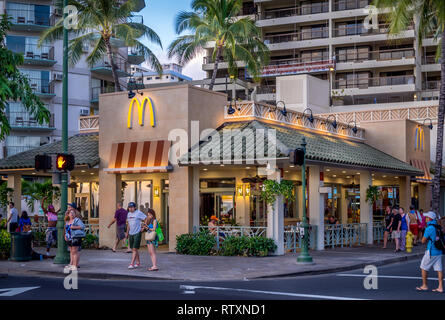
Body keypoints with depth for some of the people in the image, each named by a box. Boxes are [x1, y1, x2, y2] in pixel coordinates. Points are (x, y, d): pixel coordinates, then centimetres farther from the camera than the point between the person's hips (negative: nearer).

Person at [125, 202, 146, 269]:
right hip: (131, 233, 7)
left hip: (137, 233, -7)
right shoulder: (129, 214, 12)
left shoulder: (139, 213, -9)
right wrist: (127, 233, 22)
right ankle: (138, 262, 22)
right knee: (133, 249, 11)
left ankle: (132, 264, -12)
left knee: (135, 249, -10)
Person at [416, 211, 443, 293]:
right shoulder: (438, 227, 9)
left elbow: (423, 241, -11)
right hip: (439, 251, 7)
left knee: (424, 268, 6)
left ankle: (424, 286, 12)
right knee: (439, 269, 6)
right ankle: (440, 287, 3)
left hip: (431, 252, -7)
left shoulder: (429, 228, -16)